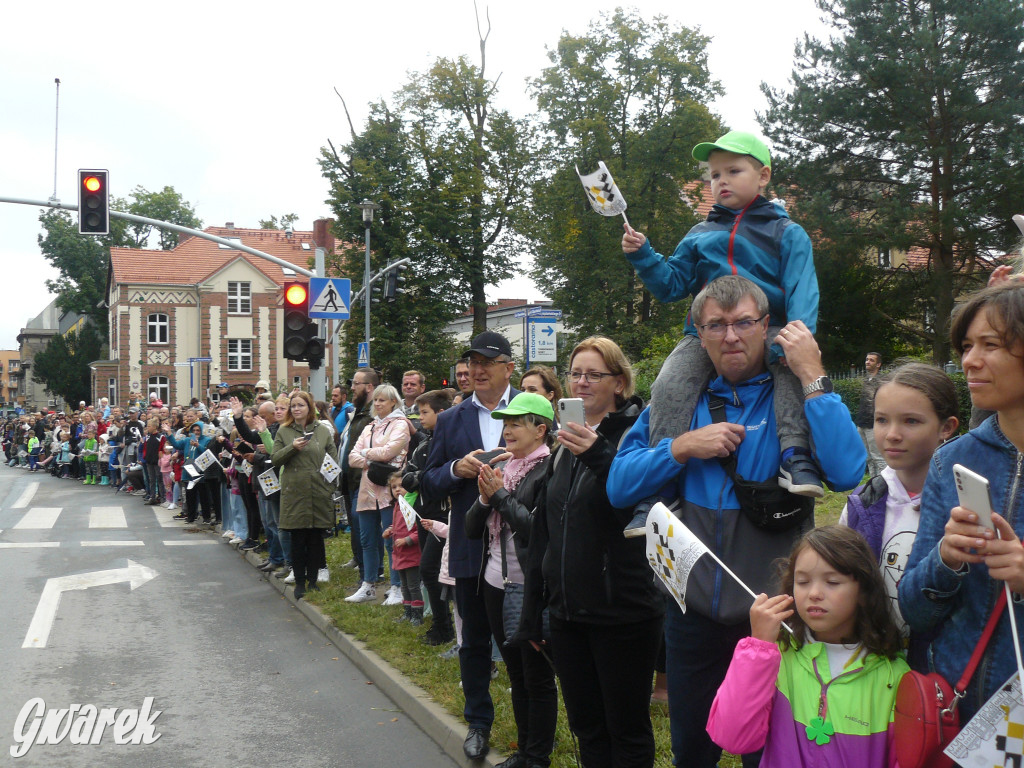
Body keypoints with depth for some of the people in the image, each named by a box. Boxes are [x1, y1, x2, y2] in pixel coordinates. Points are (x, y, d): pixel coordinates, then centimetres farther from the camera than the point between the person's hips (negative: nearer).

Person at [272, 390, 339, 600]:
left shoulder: (323, 431, 7)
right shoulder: (284, 431, 7)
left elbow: (334, 461, 8)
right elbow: (275, 459, 3)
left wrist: (330, 486, -2)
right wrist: (292, 448, -14)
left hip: (319, 494, 1)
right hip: (294, 493, 0)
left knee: (316, 539, 6)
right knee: (297, 540, 3)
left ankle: (313, 579, 16)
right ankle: (300, 582, 11)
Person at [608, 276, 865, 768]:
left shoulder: (798, 396, -6)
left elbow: (847, 473, -24)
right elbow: (619, 486, -2)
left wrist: (812, 376, -22)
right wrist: (684, 446, -15)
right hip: (692, 611, 3)